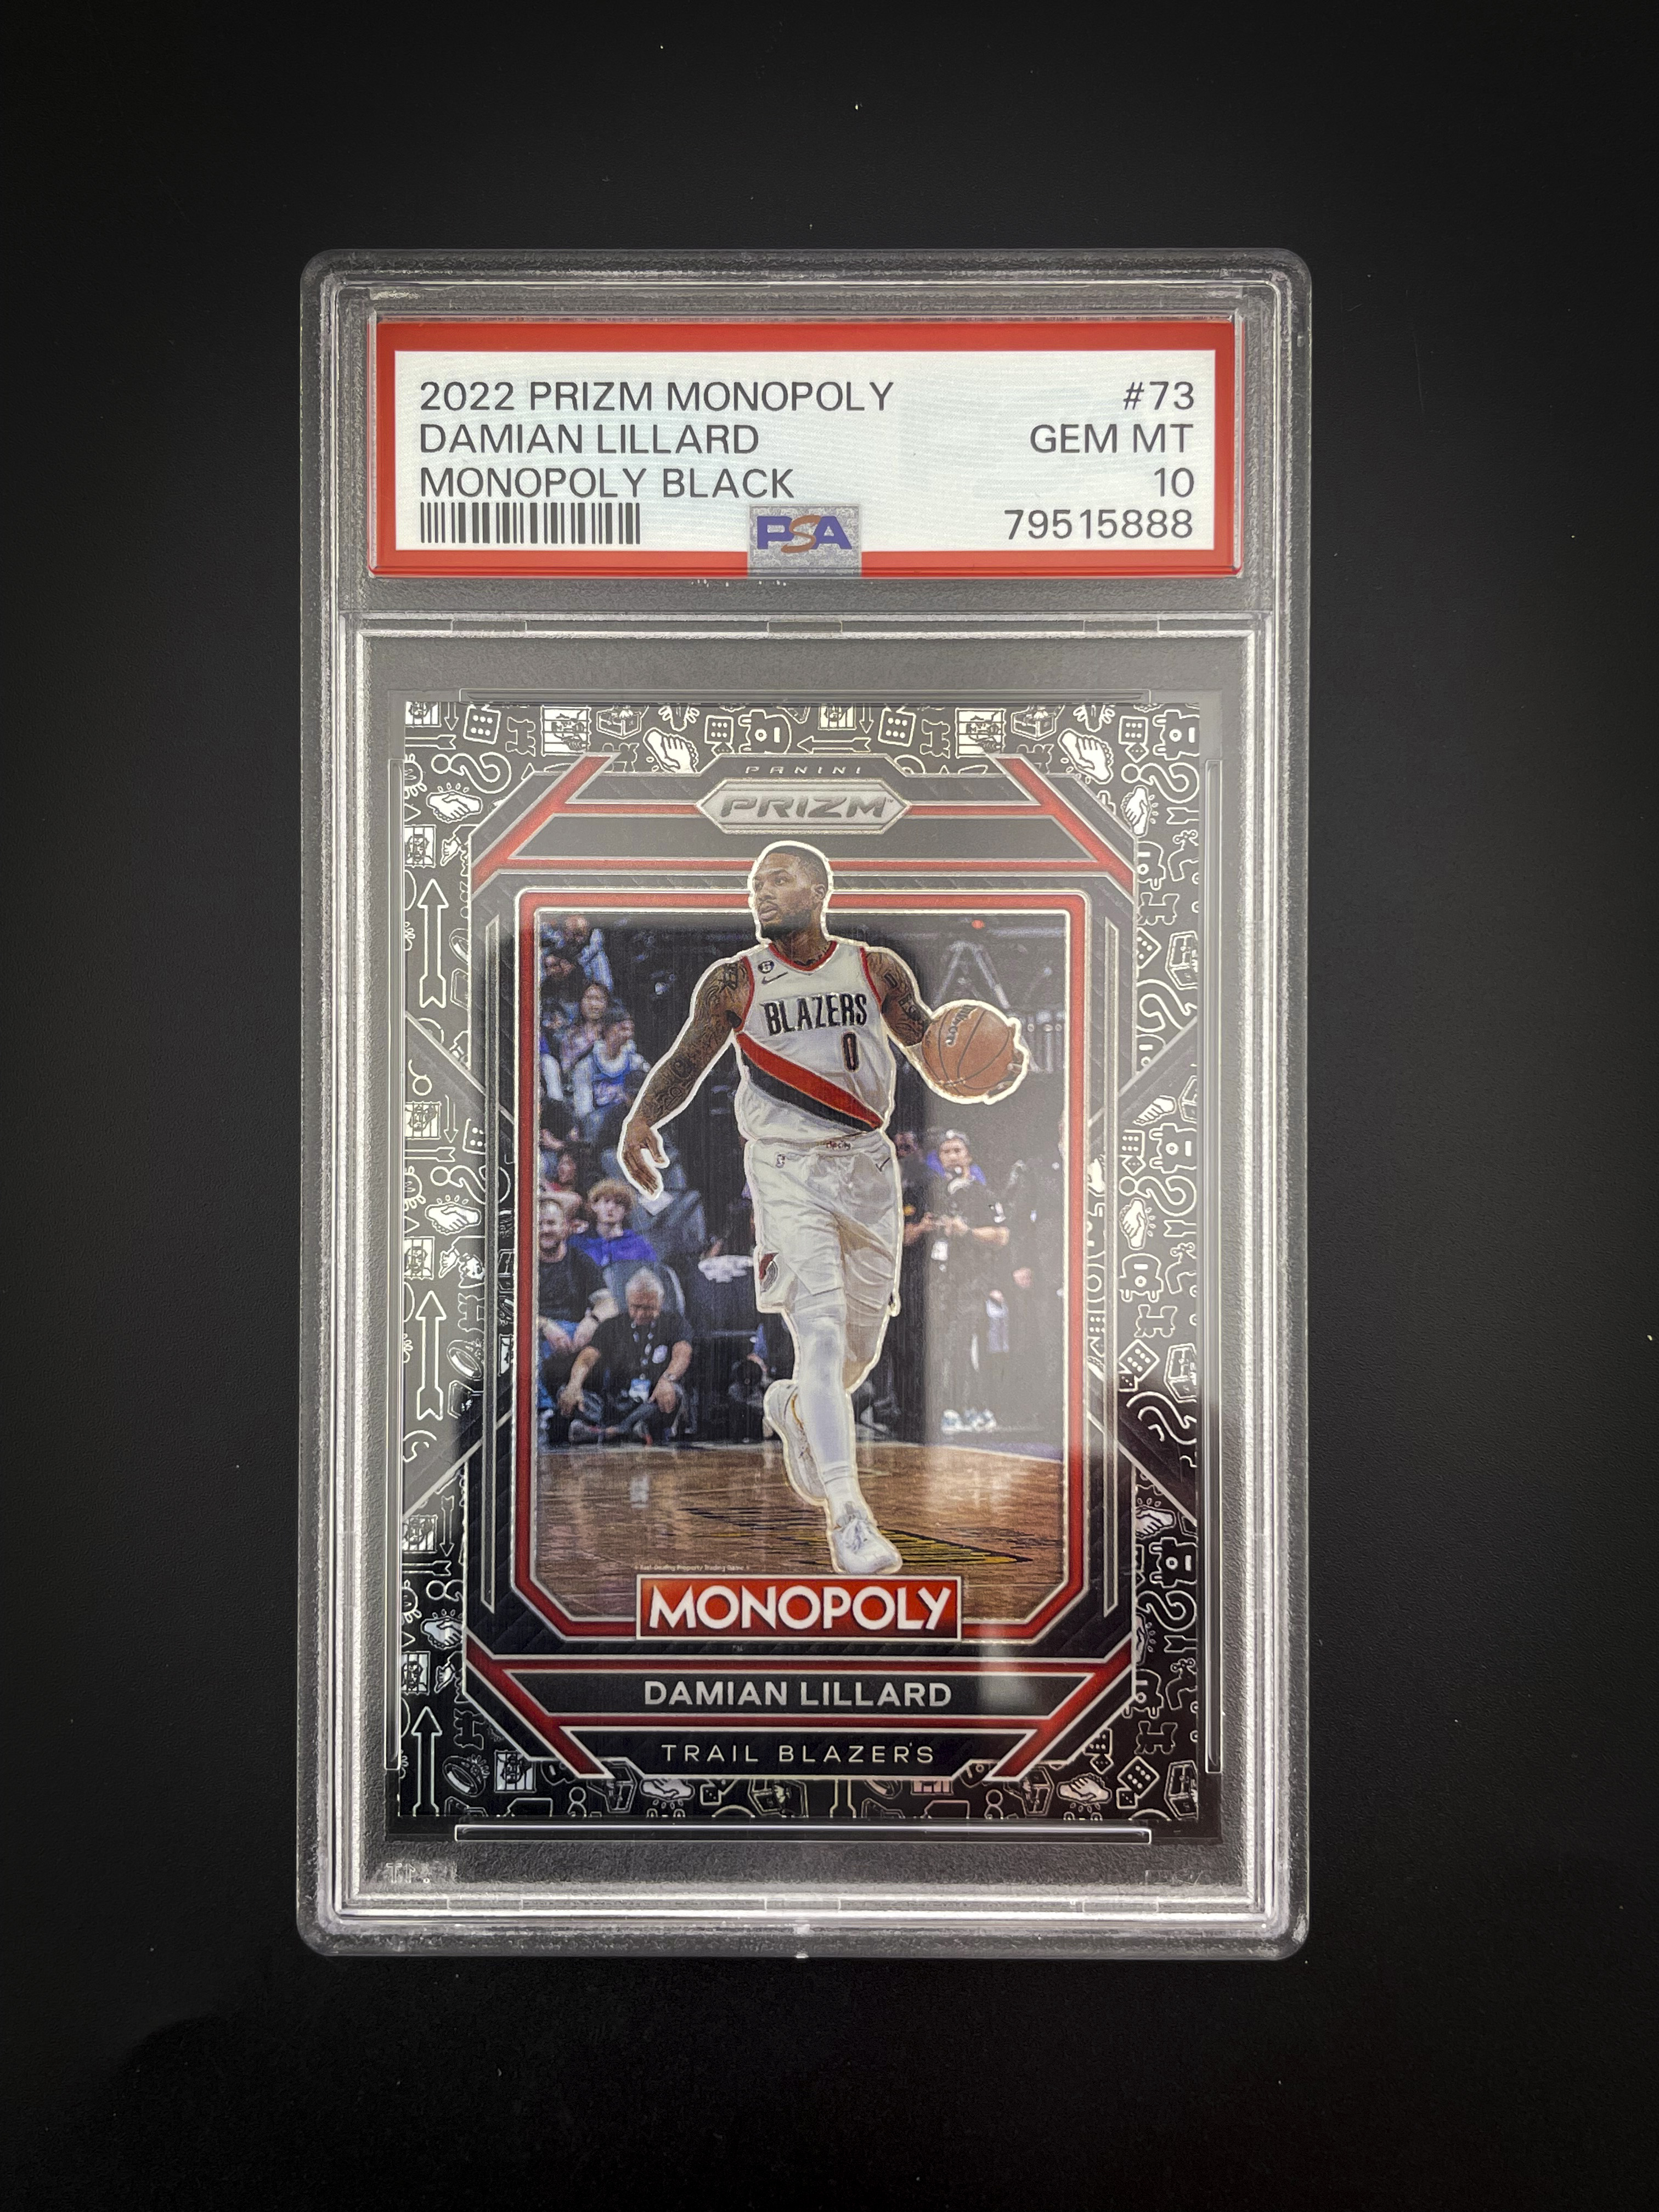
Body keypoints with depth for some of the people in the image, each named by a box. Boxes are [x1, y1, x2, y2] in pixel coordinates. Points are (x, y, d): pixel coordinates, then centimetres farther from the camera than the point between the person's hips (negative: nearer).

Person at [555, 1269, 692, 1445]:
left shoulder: (674, 1323, 8)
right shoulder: (612, 1326, 11)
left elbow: (682, 1354, -12)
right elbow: (588, 1357, -5)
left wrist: (667, 1379, -36)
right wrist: (574, 1385, -29)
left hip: (653, 1405, -2)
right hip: (612, 1402, 2)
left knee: (674, 1393, -35)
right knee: (566, 1397, -23)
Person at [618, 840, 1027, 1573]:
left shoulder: (876, 969, 3)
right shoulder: (733, 981, -1)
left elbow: (929, 1038, 14)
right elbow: (686, 1062, 6)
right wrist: (640, 1119, -12)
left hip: (867, 1165, 3)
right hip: (785, 1170, -3)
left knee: (861, 1342, 11)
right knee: (821, 1332, -17)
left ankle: (793, 1408, 45)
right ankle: (846, 1512, -13)